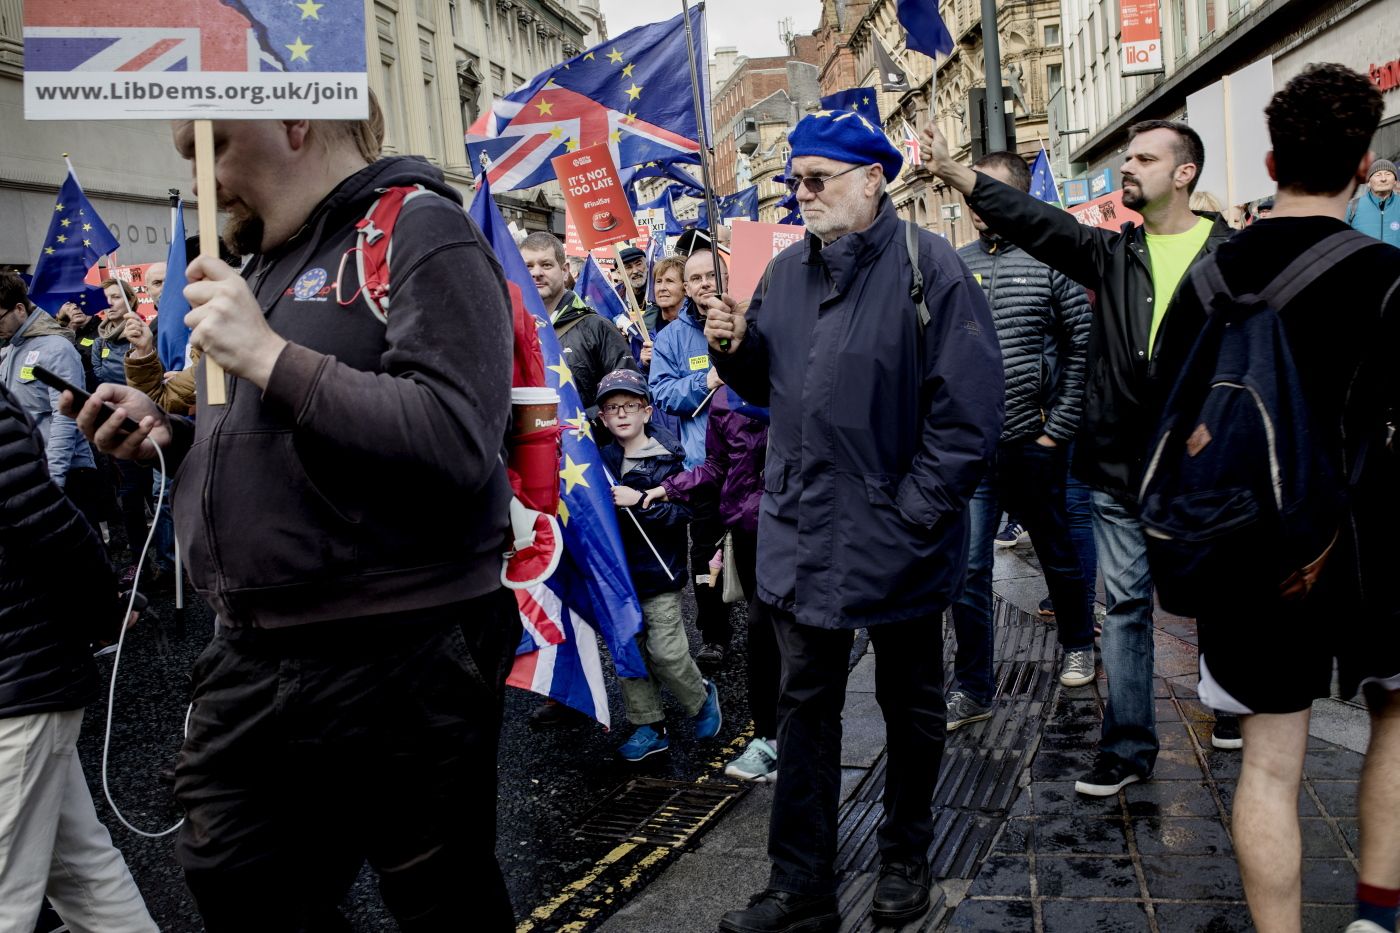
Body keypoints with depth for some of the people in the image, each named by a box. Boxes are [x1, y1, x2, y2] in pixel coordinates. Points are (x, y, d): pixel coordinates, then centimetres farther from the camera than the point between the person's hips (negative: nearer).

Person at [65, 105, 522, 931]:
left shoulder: (421, 234, -10)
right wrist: (173, 432, 6)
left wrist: (269, 356, -21)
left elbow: (459, 441, -25)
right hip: (253, 659, 8)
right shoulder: (275, 255, 15)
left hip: (397, 667, -8)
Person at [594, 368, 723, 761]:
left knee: (666, 652, -6)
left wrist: (640, 501, -24)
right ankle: (649, 727, 19)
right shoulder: (602, 459, 8)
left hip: (659, 572, -5)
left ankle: (702, 698, 23)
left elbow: (683, 511, -16)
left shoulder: (667, 457, -7)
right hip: (617, 572, 5)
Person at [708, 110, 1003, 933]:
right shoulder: (787, 271, 8)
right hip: (802, 534, 5)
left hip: (897, 538, -5)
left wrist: (916, 510, -17)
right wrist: (735, 347, -5)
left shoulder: (927, 266, -11)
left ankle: (906, 860, 36)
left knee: (912, 707, 15)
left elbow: (970, 407, -15)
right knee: (805, 709, 11)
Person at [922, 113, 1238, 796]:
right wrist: (953, 173, -20)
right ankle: (1129, 746, 17)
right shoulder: (1111, 253, 4)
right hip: (1118, 462, 2)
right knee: (1126, 602, 8)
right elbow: (1036, 222, -9)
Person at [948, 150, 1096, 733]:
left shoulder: (1050, 261, -4)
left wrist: (1060, 428, -8)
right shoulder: (953, 265, 5)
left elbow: (1083, 347, -5)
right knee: (968, 566, -1)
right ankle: (972, 690, 9)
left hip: (1034, 443, -2)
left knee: (1058, 553, 17)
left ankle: (1077, 645, 42)